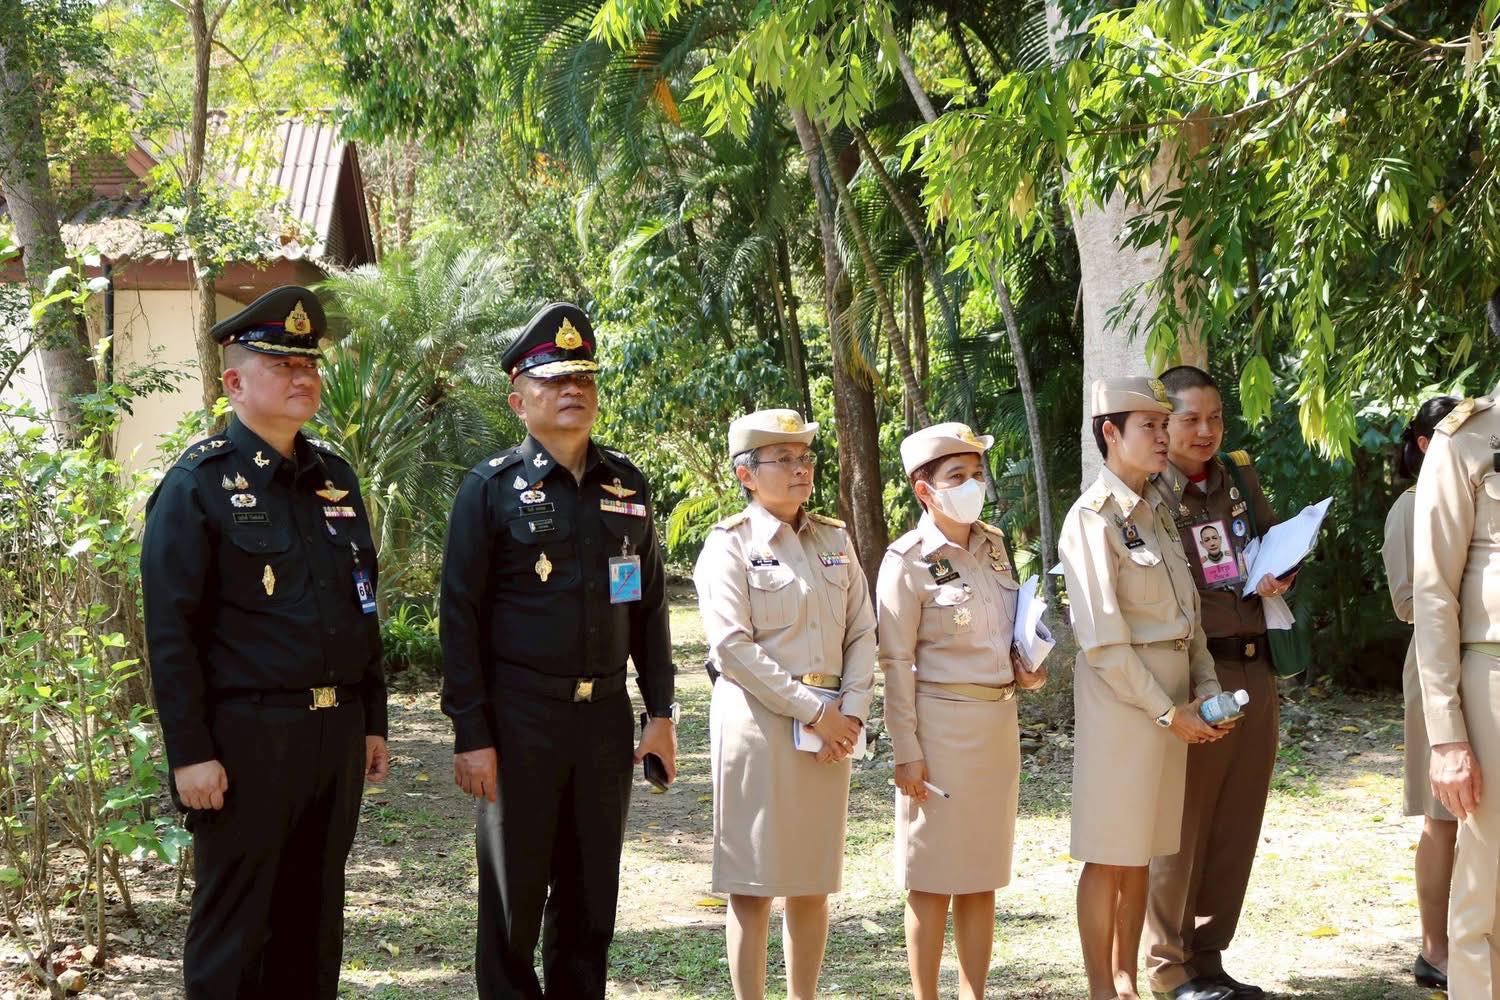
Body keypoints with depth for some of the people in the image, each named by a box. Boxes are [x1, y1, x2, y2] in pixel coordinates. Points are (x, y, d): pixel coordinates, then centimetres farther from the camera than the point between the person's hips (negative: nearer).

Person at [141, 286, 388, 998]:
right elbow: (169, 631, -11)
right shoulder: (197, 485, -7)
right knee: (233, 925, 2)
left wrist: (371, 721, 15)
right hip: (247, 738, -6)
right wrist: (190, 754, -16)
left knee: (314, 918, 14)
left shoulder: (335, 478, 13)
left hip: (337, 731, 6)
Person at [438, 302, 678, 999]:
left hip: (606, 716, 4)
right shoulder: (491, 489, -3)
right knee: (514, 895, 4)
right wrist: (470, 734, -10)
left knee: (592, 894, 10)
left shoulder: (628, 486, 10)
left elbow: (649, 606, 14)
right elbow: (460, 617, -5)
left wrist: (661, 713, 8)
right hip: (519, 719, -4)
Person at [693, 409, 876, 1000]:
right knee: (754, 882, -2)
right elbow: (732, 646, -12)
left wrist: (851, 712, -6)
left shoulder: (834, 540, 12)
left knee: (814, 880, 9)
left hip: (830, 726, 5)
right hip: (759, 722, -5)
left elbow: (863, 634, 9)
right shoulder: (730, 544, -4)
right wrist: (812, 710, -14)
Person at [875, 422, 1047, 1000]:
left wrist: (1028, 671, 1)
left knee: (983, 875, 11)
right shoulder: (909, 560, -10)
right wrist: (906, 749, -14)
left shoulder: (993, 546, 9)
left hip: (999, 722, 6)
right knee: (934, 877, 1)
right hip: (941, 724, -6)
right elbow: (896, 662, -11)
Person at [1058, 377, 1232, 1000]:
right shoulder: (1094, 518, -12)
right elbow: (1103, 639, -16)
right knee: (1109, 854, 0)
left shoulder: (1159, 512, 13)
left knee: (1142, 852, 13)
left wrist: (1205, 686, 2)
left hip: (1171, 696, 8)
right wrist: (1168, 712, -14)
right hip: (1119, 694, -8)